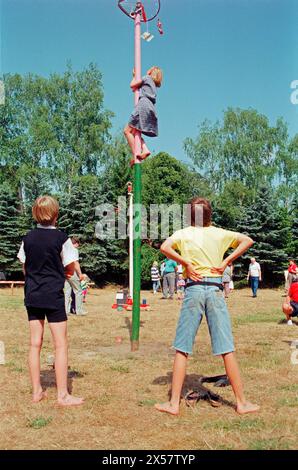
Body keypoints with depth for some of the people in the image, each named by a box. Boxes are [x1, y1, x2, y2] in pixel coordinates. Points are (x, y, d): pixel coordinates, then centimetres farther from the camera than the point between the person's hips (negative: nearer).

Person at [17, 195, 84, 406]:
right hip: (53, 296, -5)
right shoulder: (61, 238, -9)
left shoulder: (28, 238, 4)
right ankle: (63, 394, 5)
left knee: (35, 344, 10)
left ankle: (37, 391, 19)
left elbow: (25, 269, 11)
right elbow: (71, 270, -4)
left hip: (32, 296, 5)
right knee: (61, 345, 2)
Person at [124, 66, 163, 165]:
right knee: (134, 132, 13)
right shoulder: (154, 85, 32)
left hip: (144, 105, -9)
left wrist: (134, 76, 26)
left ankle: (135, 155, -21)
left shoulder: (147, 78, 11)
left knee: (127, 131, -9)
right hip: (151, 108, 9)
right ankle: (145, 149, -11)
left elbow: (132, 85, 11)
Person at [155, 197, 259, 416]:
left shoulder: (184, 234, 5)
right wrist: (226, 261, -1)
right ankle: (242, 402, 12)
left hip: (193, 289, -1)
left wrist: (186, 263, -5)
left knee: (182, 349, 5)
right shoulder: (219, 233, 9)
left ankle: (174, 403, 7)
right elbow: (248, 240, 0)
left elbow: (164, 247, -13)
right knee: (227, 349, 5)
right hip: (215, 289, 1)